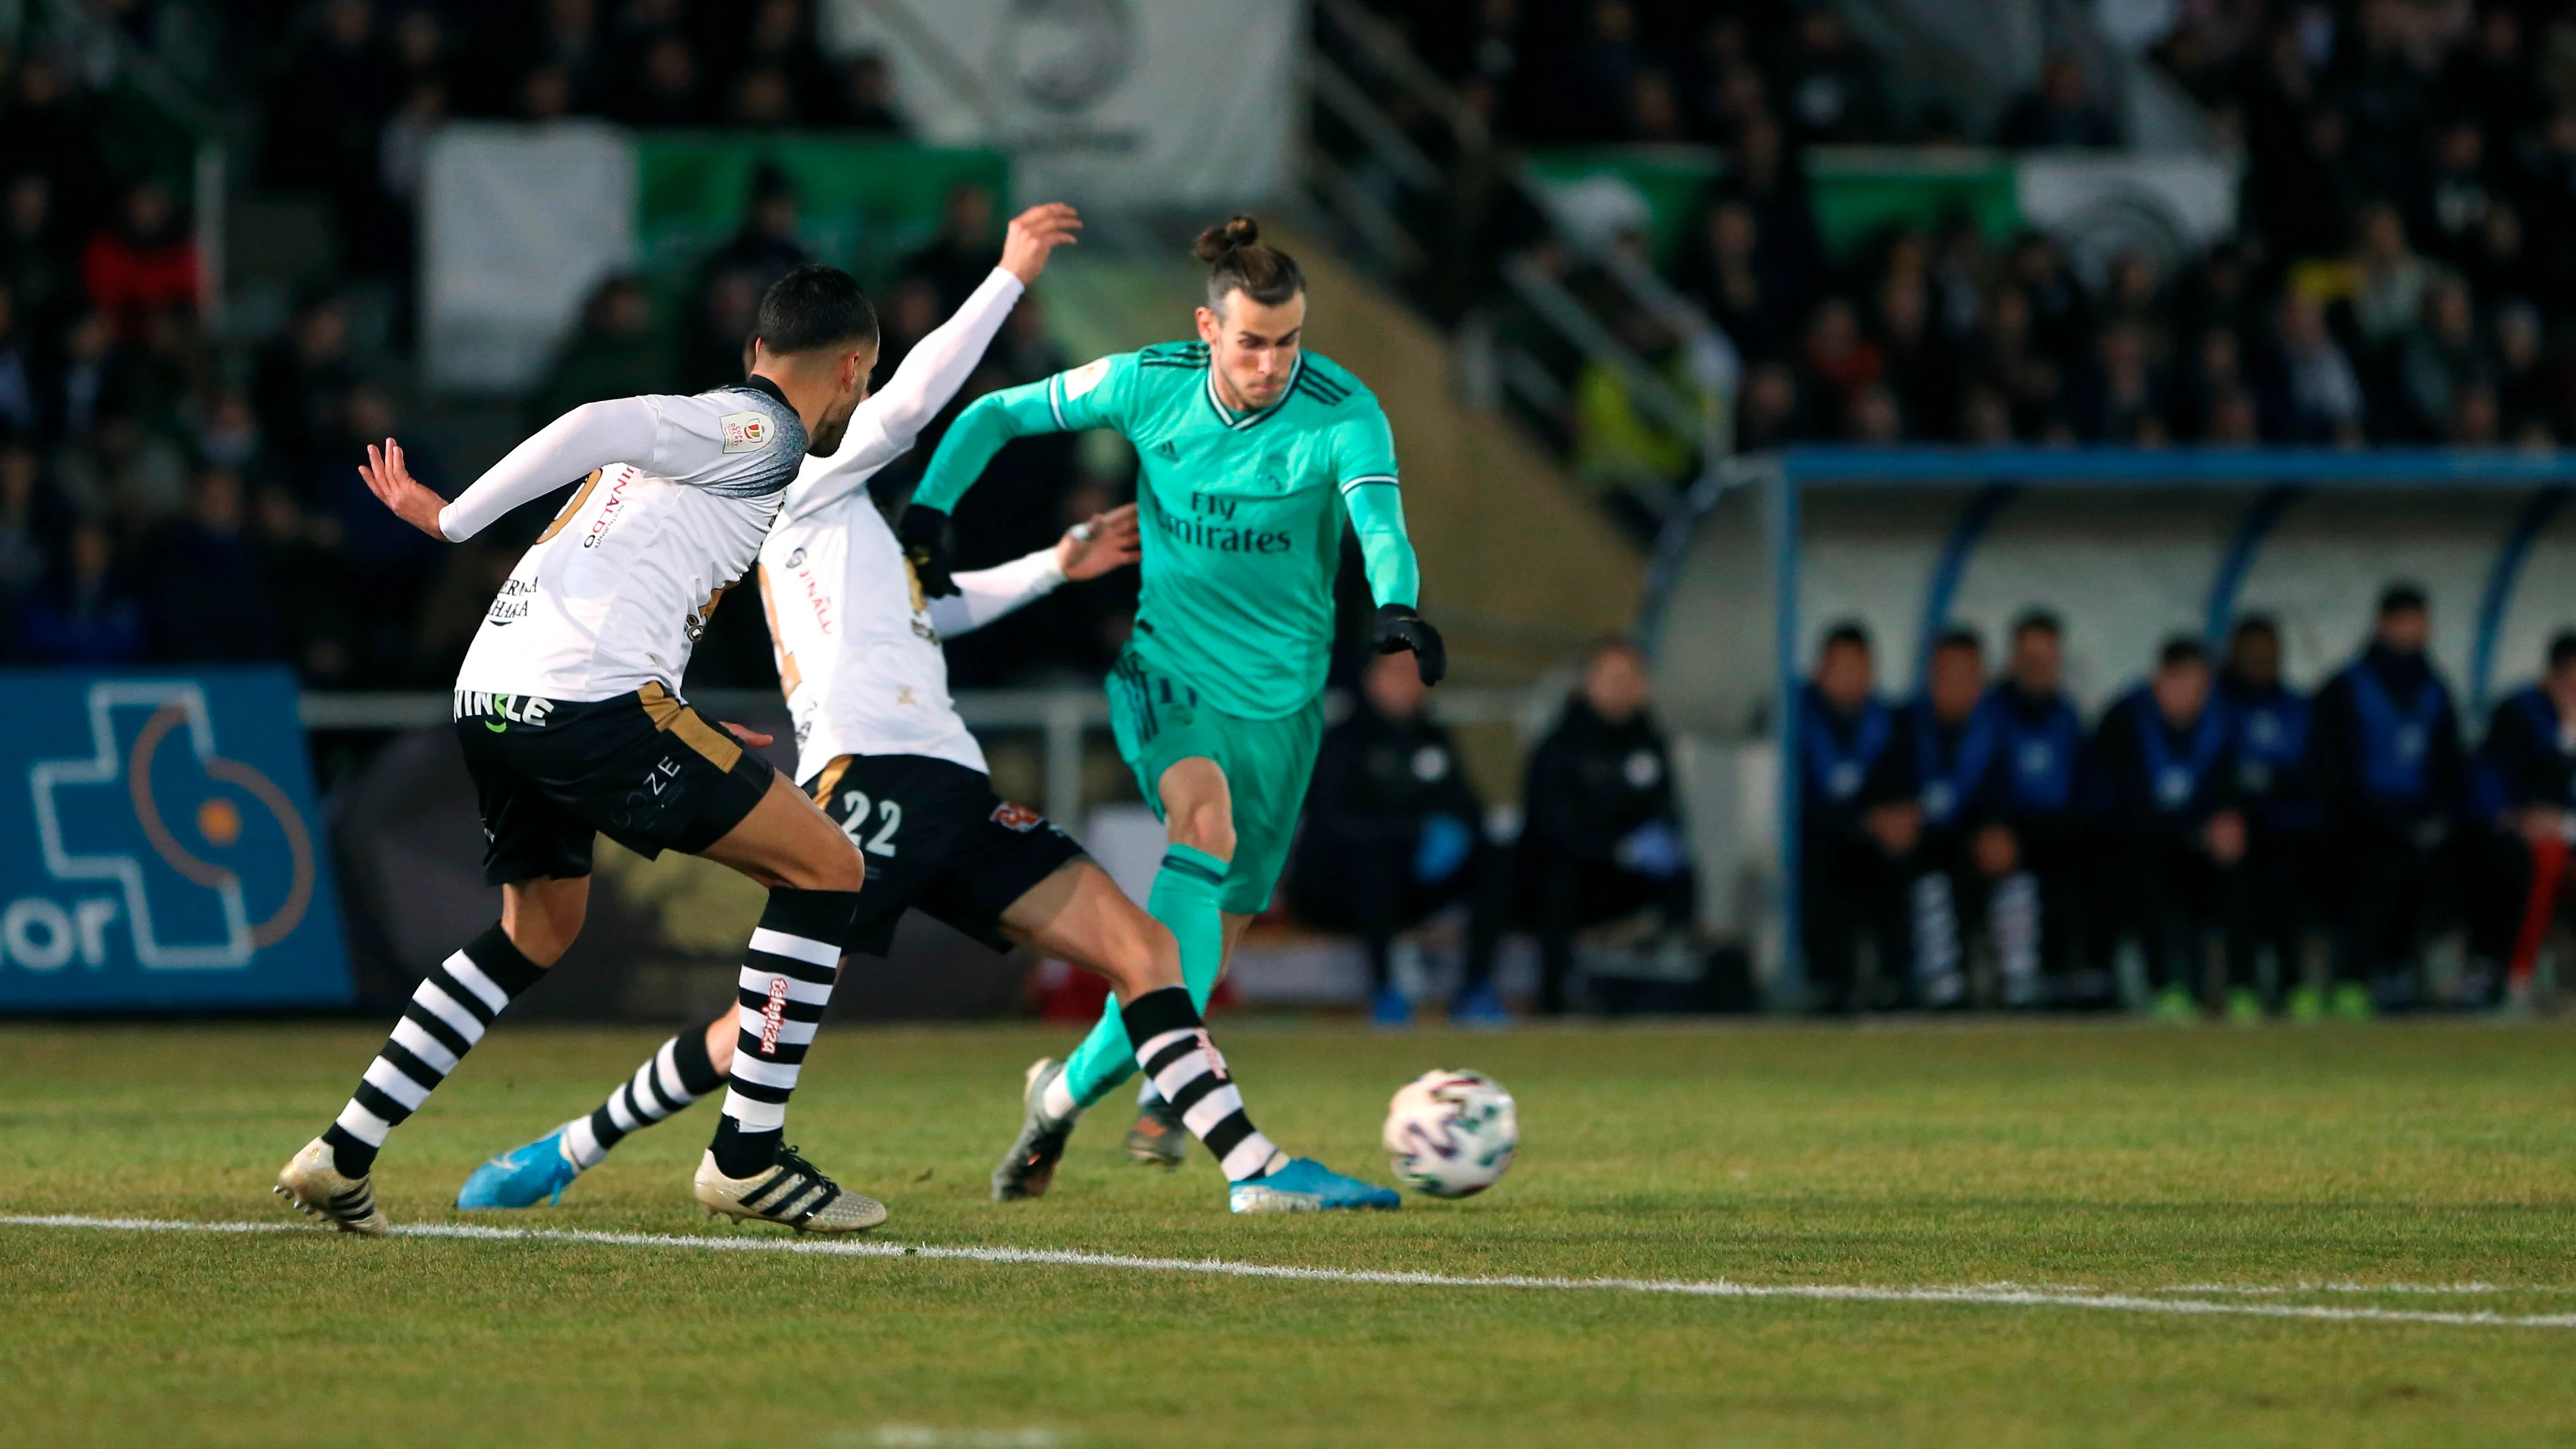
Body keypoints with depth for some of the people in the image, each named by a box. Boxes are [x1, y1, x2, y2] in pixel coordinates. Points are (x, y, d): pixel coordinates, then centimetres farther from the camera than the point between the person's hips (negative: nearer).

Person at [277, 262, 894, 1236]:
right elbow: (594, 427, -15)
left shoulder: (702, 422, 26)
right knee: (827, 868, 0)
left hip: (491, 698, 9)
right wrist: (452, 523, -10)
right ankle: (749, 1157, -1)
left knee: (539, 931, 29)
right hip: (589, 697, -9)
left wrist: (678, 736, 33)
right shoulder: (765, 434, -1)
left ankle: (344, 1154, 23)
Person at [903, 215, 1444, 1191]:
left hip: (1279, 692, 2)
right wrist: (925, 514, -14)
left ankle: (1077, 1083, 27)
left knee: (1222, 916, 5)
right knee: (1205, 823, -30)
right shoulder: (1147, 385, -11)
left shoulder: (1343, 415, -16)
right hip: (1162, 662, -2)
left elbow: (1380, 523, -33)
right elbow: (995, 415, 0)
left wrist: (1397, 609, -53)